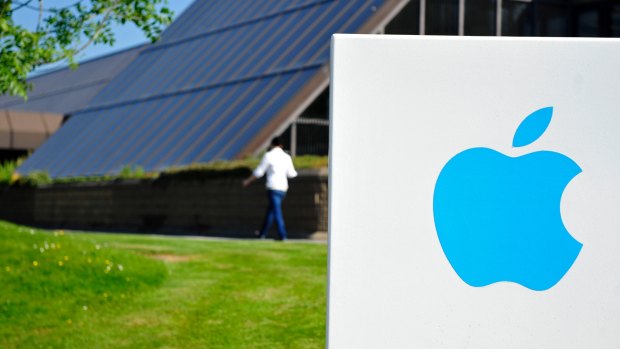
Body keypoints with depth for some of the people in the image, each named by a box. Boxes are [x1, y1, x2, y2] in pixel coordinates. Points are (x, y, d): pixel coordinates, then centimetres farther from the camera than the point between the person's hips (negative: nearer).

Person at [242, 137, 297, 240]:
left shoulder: (268, 155, -5)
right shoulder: (287, 157, 8)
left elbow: (259, 172, -2)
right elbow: (292, 174, 9)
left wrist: (248, 180, 11)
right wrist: (294, 172, 33)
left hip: (273, 187, -6)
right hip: (283, 188, 6)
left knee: (276, 211, -7)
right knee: (270, 209, 17)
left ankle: (282, 235, -15)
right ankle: (263, 233, 24)